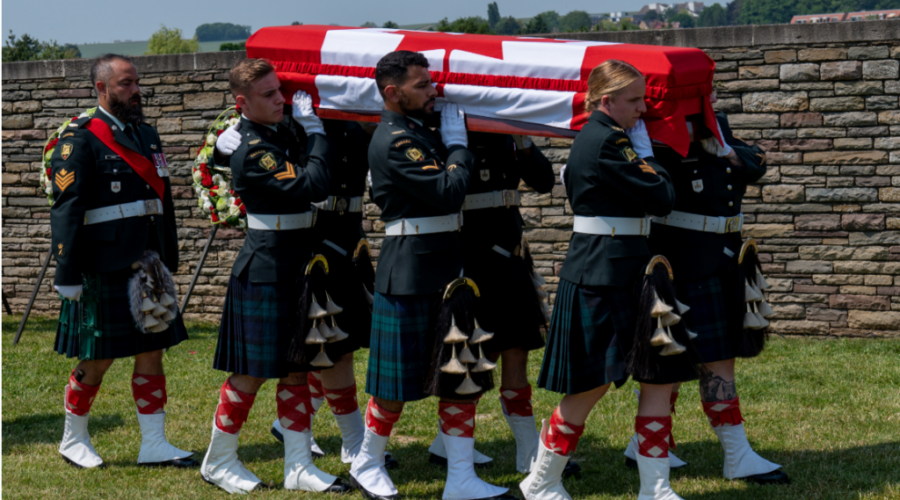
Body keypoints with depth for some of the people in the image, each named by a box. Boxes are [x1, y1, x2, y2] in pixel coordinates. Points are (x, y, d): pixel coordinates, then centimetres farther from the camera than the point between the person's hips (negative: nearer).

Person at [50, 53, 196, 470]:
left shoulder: (146, 135, 14)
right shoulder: (79, 141, -9)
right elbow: (66, 211, -13)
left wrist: (169, 261, 17)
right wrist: (67, 275, -16)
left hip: (148, 268, 7)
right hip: (103, 273, -7)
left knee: (152, 353, 7)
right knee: (98, 359, 4)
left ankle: (154, 445, 12)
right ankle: (73, 441, 21)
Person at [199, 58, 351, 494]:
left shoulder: (284, 133, 10)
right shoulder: (250, 151, -19)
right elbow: (311, 187, -26)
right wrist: (317, 134, -16)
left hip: (296, 271, 8)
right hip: (264, 273, -8)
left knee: (297, 368, 10)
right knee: (251, 372, 2)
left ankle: (298, 466, 16)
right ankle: (218, 462, 17)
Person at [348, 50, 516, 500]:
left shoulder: (421, 131, 13)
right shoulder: (393, 142, -16)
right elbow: (448, 191, -23)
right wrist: (458, 145, -10)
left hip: (446, 269, 9)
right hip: (410, 274, -9)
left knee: (461, 374, 7)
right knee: (398, 383, 4)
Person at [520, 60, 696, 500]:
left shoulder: (593, 137, 14)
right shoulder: (609, 142, -18)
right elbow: (662, 198, -17)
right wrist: (645, 152, -2)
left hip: (625, 276, 10)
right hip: (602, 277, -10)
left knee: (660, 377, 6)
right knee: (592, 386, -1)